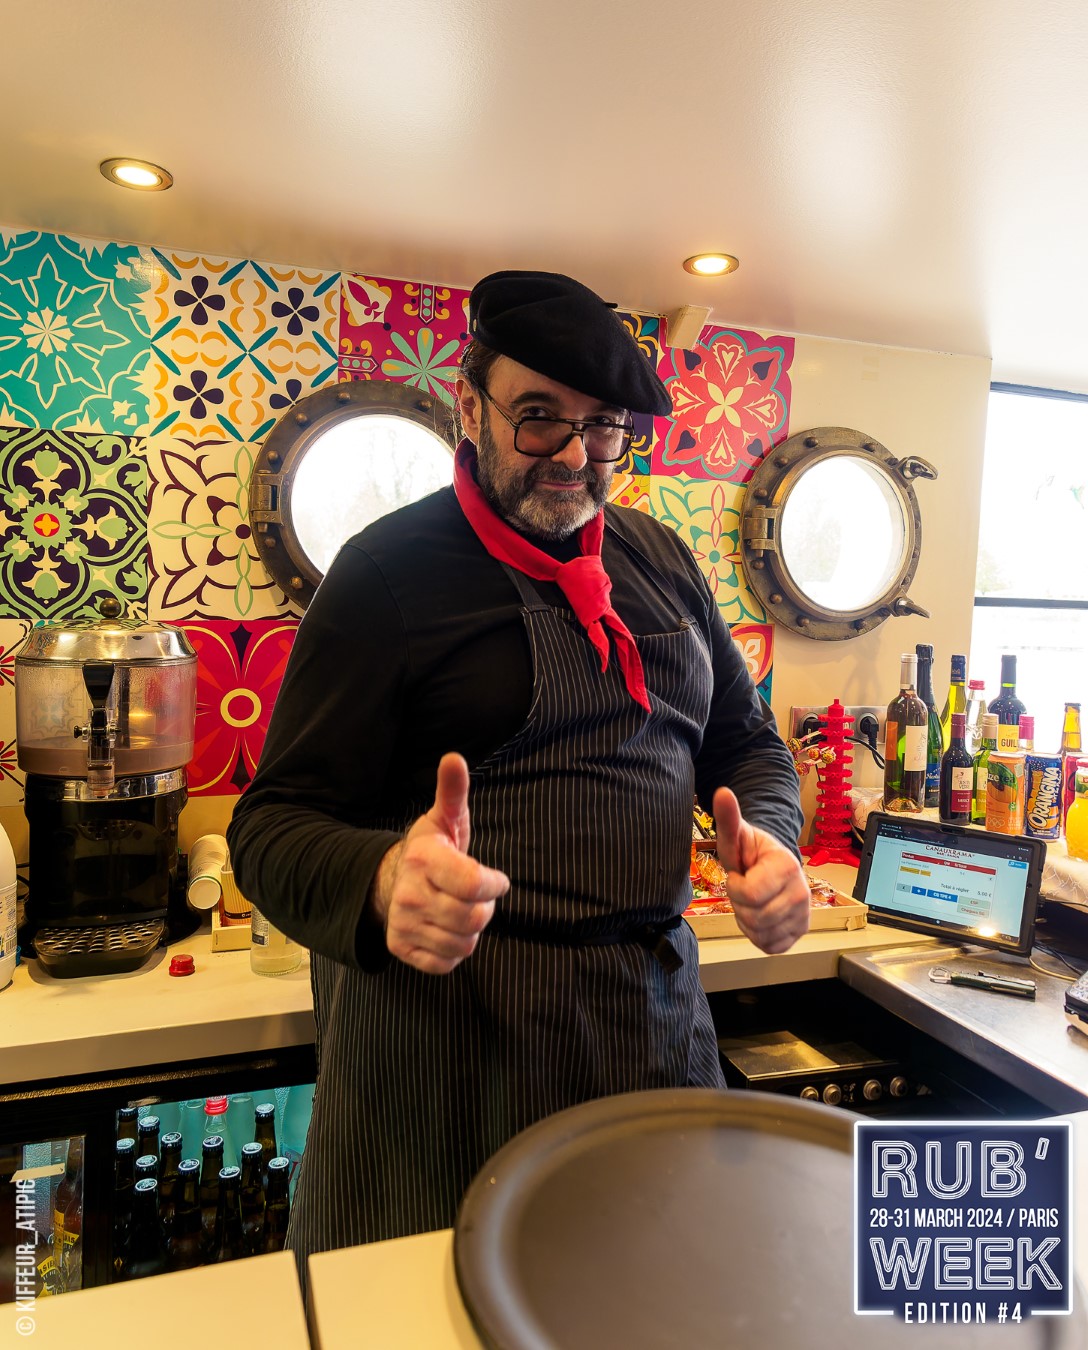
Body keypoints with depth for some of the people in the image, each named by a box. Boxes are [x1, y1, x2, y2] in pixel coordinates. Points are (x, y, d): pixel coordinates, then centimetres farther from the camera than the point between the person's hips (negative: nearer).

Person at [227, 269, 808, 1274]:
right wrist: (383, 881, -32)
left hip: (659, 1014, 6)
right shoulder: (391, 569, -9)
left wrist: (769, 835, -7)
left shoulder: (661, 559, 7)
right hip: (453, 1026, -5)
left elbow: (747, 739, 15)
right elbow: (277, 826, -10)